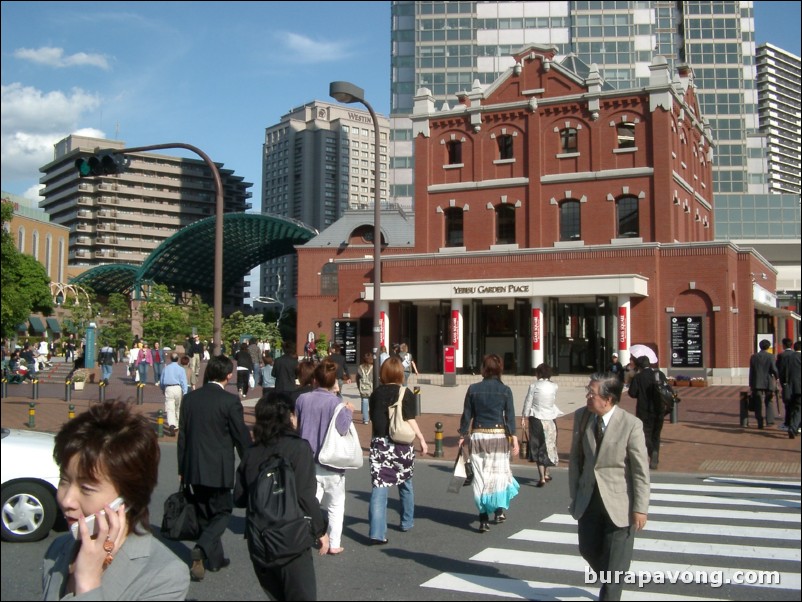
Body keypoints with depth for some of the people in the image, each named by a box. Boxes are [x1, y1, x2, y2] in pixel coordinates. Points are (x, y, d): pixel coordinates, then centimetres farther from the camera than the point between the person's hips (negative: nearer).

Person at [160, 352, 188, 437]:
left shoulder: (166, 368, 8)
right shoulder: (181, 369, 0)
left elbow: (161, 381, 17)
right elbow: (184, 382, -6)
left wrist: (162, 389, 34)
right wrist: (185, 394, -4)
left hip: (168, 389, 0)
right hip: (178, 388, 0)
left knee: (170, 409, -7)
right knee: (177, 409, 17)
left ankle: (171, 425, -28)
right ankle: (176, 426, 30)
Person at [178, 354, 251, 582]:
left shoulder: (190, 398, 2)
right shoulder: (230, 401, -14)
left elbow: (182, 435, 7)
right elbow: (242, 437, -9)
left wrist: (182, 468, 15)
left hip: (193, 468, 5)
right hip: (218, 469, -5)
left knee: (205, 514, 18)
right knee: (222, 512, 9)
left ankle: (215, 558, 26)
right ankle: (201, 549, -13)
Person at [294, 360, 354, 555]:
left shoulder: (302, 399, -1)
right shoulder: (336, 403, -16)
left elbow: (296, 426, 7)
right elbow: (342, 429, -20)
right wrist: (349, 412, -6)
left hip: (307, 460, 3)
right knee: (336, 505, 13)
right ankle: (334, 544, 17)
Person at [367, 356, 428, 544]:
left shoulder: (376, 394, 3)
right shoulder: (406, 393, -6)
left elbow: (373, 419, 11)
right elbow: (410, 421, -10)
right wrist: (422, 440, -2)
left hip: (379, 443, 1)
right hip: (401, 445, -1)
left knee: (378, 487, -4)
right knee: (406, 483, 21)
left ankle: (377, 533, -13)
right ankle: (407, 522, 37)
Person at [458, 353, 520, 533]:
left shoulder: (473, 389, -2)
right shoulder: (505, 390, -3)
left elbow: (467, 415, 1)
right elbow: (510, 416, -4)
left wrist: (463, 435, 9)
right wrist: (514, 438, -1)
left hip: (478, 436, 0)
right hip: (499, 436, 0)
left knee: (480, 476, 4)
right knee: (500, 472, 18)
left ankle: (484, 518, 3)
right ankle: (500, 509, 22)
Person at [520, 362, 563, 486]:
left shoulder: (534, 386, -10)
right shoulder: (554, 386, -4)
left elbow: (528, 403, -6)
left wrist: (524, 418, 4)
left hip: (536, 419, -2)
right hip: (550, 419, 2)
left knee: (538, 447, 6)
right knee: (549, 446, 18)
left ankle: (542, 477, 1)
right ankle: (546, 474, 29)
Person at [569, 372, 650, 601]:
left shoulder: (631, 425, -19)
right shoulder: (581, 416, -4)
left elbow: (641, 471, -14)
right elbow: (576, 458, 5)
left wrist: (640, 508, -13)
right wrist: (574, 494, 5)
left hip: (618, 501, -5)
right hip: (589, 497, 5)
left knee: (615, 559, 7)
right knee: (588, 548, 17)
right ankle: (610, 582, 46)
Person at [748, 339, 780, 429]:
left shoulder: (753, 356, 2)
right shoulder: (770, 356, -5)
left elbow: (751, 371, 3)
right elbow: (774, 369, -11)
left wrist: (751, 384, 8)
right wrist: (777, 377, 11)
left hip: (757, 383, 1)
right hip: (768, 383, -1)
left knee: (758, 404, 4)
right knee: (769, 402, 14)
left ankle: (760, 423, 1)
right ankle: (769, 420, 7)